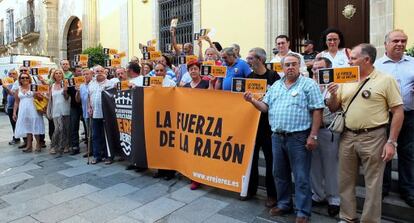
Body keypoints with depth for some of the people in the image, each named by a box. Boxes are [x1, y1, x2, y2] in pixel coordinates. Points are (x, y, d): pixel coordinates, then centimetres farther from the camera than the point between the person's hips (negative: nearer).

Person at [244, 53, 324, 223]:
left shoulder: (309, 84, -4)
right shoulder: (275, 86, 13)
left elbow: (317, 111, -8)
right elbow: (266, 107, 12)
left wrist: (313, 136, -13)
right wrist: (253, 101, -7)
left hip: (298, 137, -5)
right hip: (277, 136, 6)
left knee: (301, 177, 4)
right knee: (280, 174, 16)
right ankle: (283, 204, 33)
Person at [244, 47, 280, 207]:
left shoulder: (273, 76, -6)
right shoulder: (248, 77, 9)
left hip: (268, 123, -5)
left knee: (270, 159, 4)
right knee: (251, 157, 12)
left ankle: (272, 194, 19)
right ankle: (251, 189, 29)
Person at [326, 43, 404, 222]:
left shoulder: (386, 80, -4)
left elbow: (398, 112, -6)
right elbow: (333, 109, 13)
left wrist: (391, 142, -11)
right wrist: (333, 95, -8)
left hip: (373, 138, -4)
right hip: (347, 137, 5)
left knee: (372, 183, 7)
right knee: (345, 181, 13)